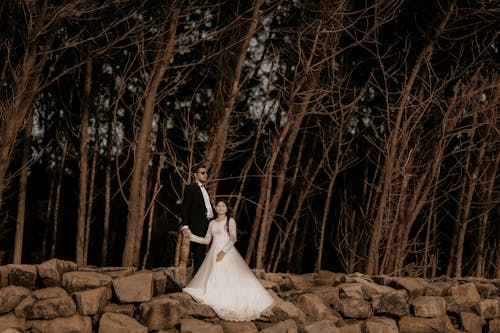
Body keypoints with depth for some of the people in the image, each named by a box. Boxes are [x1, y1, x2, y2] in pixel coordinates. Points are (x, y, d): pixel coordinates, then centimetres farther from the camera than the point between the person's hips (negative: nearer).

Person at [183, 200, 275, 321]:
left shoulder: (230, 221, 2)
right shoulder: (212, 223, 16)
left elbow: (233, 239, -8)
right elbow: (207, 240, 16)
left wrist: (224, 251, -19)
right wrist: (191, 236, 7)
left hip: (227, 253, -5)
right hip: (214, 253, 5)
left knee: (231, 278, -13)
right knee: (213, 279, -6)